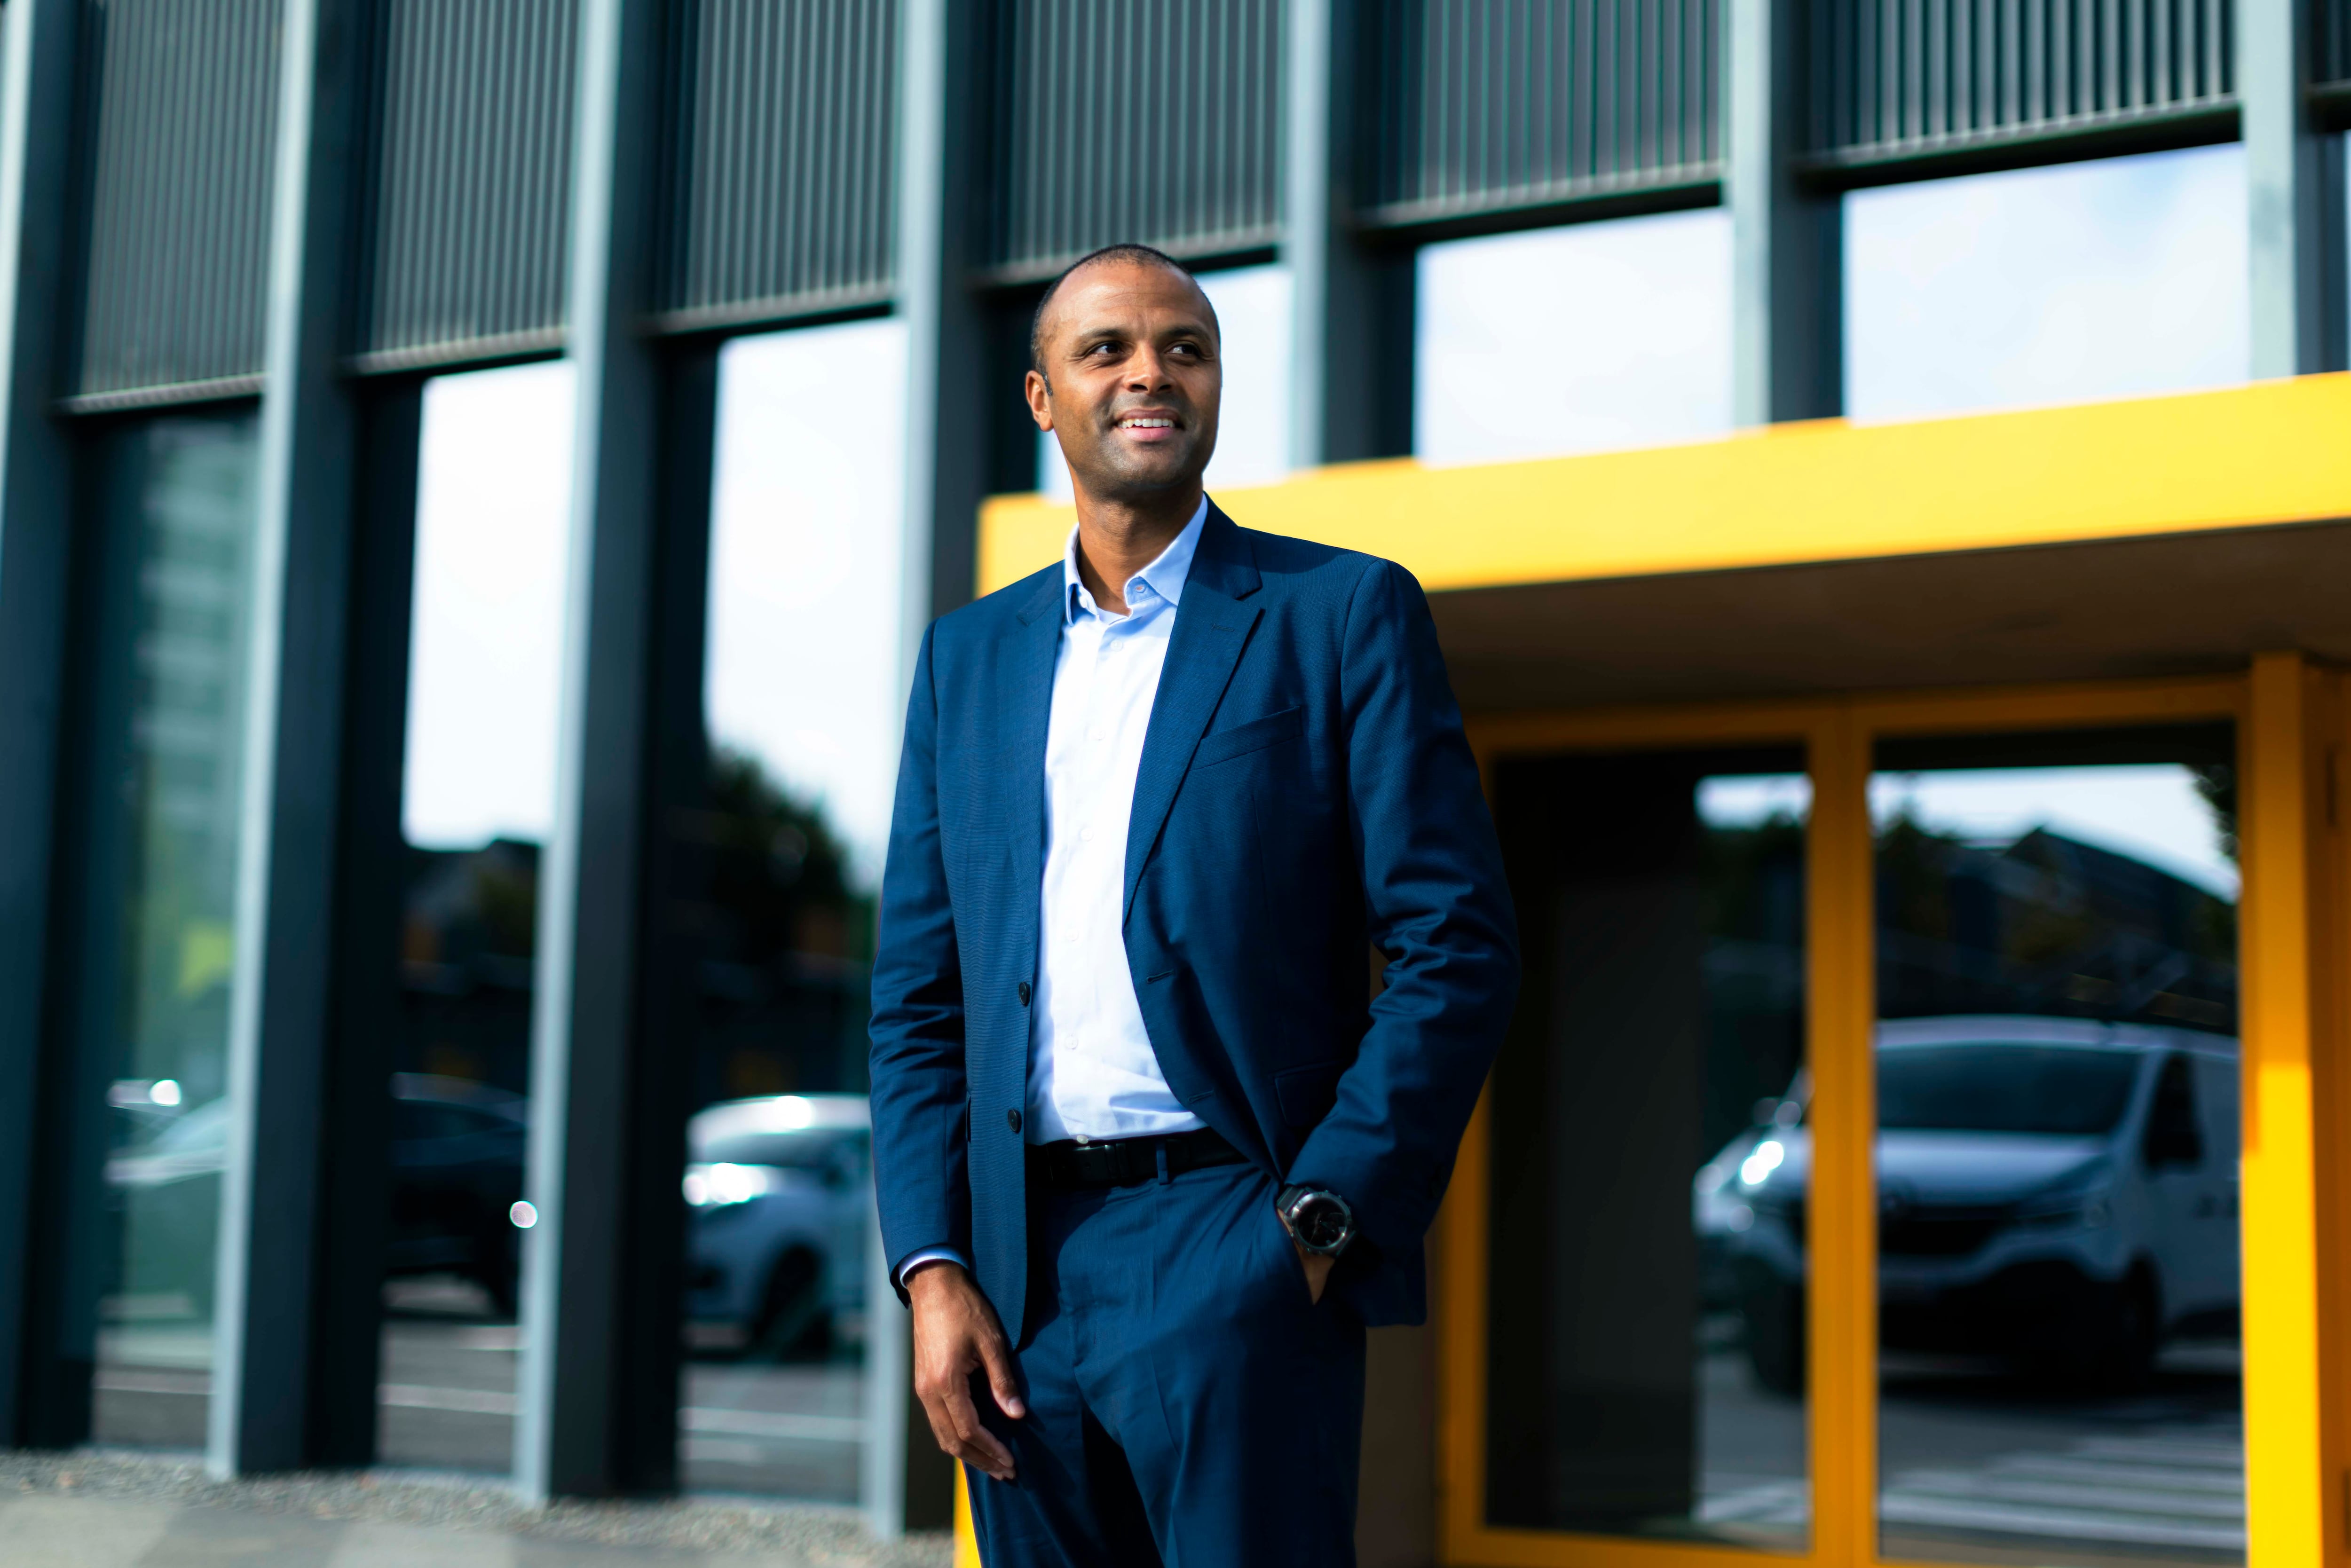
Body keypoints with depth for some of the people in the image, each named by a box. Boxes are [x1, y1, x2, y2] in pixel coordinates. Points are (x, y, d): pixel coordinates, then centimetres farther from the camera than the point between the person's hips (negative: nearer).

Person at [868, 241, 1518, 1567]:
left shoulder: (1343, 613, 2)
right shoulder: (970, 655, 15)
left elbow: (1458, 949, -4)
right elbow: (918, 997, 13)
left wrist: (1322, 1220, -10)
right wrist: (933, 1269, 2)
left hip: (1238, 1254, -4)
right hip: (1021, 1270, 4)